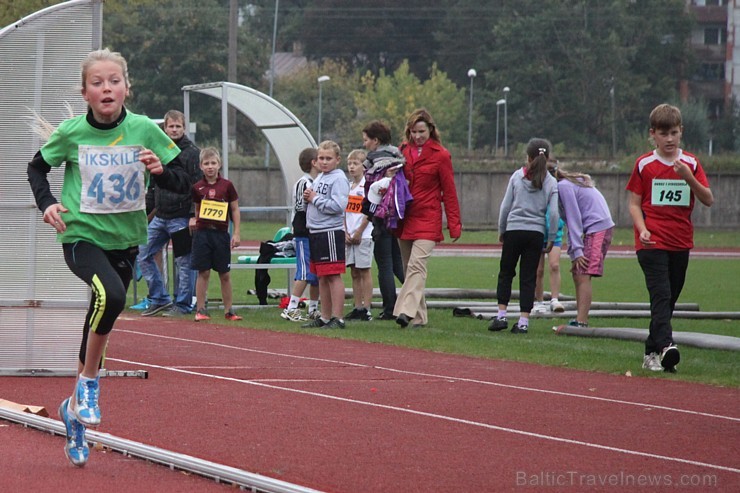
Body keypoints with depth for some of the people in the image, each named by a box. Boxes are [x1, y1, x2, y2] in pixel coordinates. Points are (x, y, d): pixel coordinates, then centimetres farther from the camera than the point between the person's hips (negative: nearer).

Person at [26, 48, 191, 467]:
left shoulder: (145, 130, -6)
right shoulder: (71, 133, -8)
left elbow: (183, 182, -1)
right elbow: (37, 168, 10)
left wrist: (160, 170, -21)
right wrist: (47, 204, -6)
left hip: (126, 239, 3)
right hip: (82, 235, -3)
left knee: (102, 322, 12)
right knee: (110, 295, -32)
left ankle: (76, 406, 33)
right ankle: (89, 382, -13)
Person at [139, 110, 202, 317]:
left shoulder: (192, 153, -6)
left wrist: (194, 215, -17)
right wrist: (151, 210, 15)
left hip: (181, 218, -7)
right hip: (159, 217, 7)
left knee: (183, 261, -1)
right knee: (144, 256, 4)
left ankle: (183, 304, 7)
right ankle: (159, 299, 11)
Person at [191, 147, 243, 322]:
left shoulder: (227, 186, 0)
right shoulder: (197, 188, 3)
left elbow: (235, 210, 3)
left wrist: (236, 234, -2)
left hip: (221, 234, 0)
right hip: (202, 233, 0)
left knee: (225, 274, 5)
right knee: (203, 272, -1)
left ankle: (228, 310, 11)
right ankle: (200, 310, 3)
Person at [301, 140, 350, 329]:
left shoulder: (339, 179, -10)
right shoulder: (319, 178, 18)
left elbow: (338, 206, -22)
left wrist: (315, 199, -13)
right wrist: (308, 198, 3)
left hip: (331, 232, -9)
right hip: (315, 232, 9)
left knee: (333, 276, -8)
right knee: (322, 278, 13)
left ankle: (338, 318, -7)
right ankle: (325, 317, 19)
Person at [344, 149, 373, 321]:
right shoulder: (347, 186, 12)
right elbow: (344, 211, 12)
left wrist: (359, 232, -12)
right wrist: (345, 232, 0)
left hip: (364, 234, -7)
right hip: (349, 236, 7)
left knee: (364, 271, -4)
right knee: (354, 272, 8)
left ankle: (366, 309, -3)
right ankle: (357, 308, 12)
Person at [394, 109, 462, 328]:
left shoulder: (440, 155, -3)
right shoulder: (403, 151, 11)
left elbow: (449, 192, -2)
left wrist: (454, 225, -4)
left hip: (428, 219, -5)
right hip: (405, 218, 6)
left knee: (416, 265, -18)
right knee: (409, 268, 6)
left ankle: (407, 311, -27)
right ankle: (419, 316, 13)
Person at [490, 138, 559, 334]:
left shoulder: (517, 176, 1)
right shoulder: (550, 182, 1)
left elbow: (505, 206, 3)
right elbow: (554, 213, -3)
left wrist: (502, 230, 14)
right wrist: (551, 239, 6)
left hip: (514, 230, 0)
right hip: (536, 232, 1)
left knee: (505, 273, 12)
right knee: (528, 277, 4)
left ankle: (501, 315, 4)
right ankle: (523, 320, 0)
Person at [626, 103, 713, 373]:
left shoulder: (691, 163, 6)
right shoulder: (644, 165, 2)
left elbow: (709, 200, -1)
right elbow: (634, 203, 4)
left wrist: (689, 177, -17)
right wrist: (642, 229, -13)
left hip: (681, 243, 4)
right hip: (651, 242, -4)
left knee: (669, 298, 8)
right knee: (661, 294, -19)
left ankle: (651, 353, 17)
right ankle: (665, 345, -34)